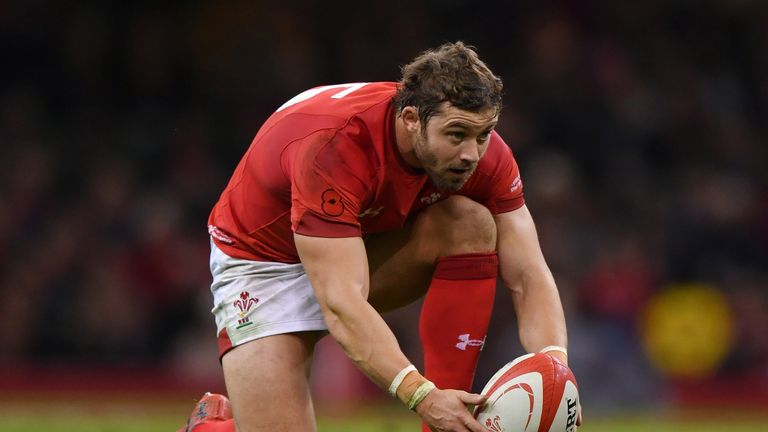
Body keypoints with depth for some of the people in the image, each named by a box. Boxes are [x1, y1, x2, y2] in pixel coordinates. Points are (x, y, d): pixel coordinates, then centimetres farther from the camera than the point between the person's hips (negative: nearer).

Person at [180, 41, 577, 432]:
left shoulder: (480, 147, -20)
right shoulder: (332, 148, -38)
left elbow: (528, 274, -19)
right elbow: (339, 305, -43)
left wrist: (553, 365, -39)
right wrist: (422, 397, -54)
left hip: (372, 245, 5)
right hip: (267, 261, -5)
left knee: (472, 223, -24)